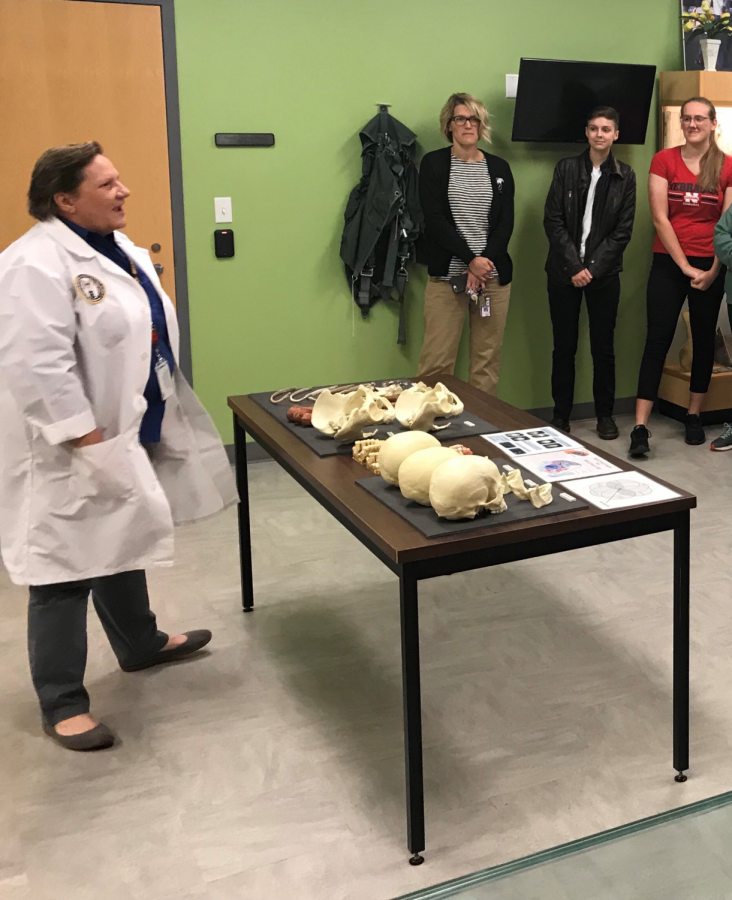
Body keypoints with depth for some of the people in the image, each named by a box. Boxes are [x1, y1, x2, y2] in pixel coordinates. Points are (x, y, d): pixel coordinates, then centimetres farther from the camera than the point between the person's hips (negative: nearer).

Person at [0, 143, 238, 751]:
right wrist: (90, 445, -27)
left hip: (130, 432, 9)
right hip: (70, 451, -9)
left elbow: (150, 335, 18)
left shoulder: (117, 249, 10)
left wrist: (140, 430, 19)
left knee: (122, 545, 23)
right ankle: (61, 705, 13)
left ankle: (140, 644, 42)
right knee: (66, 568, 1)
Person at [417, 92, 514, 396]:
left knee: (487, 360, 3)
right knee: (437, 361, -7)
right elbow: (435, 220, -5)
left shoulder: (499, 168, 12)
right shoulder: (433, 163, 4)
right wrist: (471, 260, -13)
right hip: (446, 275, -3)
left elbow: (506, 223, 5)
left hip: (494, 276, 3)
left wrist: (484, 264, -10)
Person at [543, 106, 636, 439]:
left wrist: (592, 268, -10)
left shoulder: (625, 176, 3)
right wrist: (574, 266, -11)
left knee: (603, 346, 5)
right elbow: (553, 221, -2)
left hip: (604, 272, 0)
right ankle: (560, 415, 13)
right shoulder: (566, 168, 3)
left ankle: (605, 414, 16)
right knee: (564, 346, 4)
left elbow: (623, 230, 0)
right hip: (564, 271, 0)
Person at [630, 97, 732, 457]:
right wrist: (686, 267, -10)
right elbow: (660, 218, -6)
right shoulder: (664, 160, -1)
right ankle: (640, 427, -8)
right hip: (668, 262, -1)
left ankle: (693, 417, 24)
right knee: (657, 340, -6)